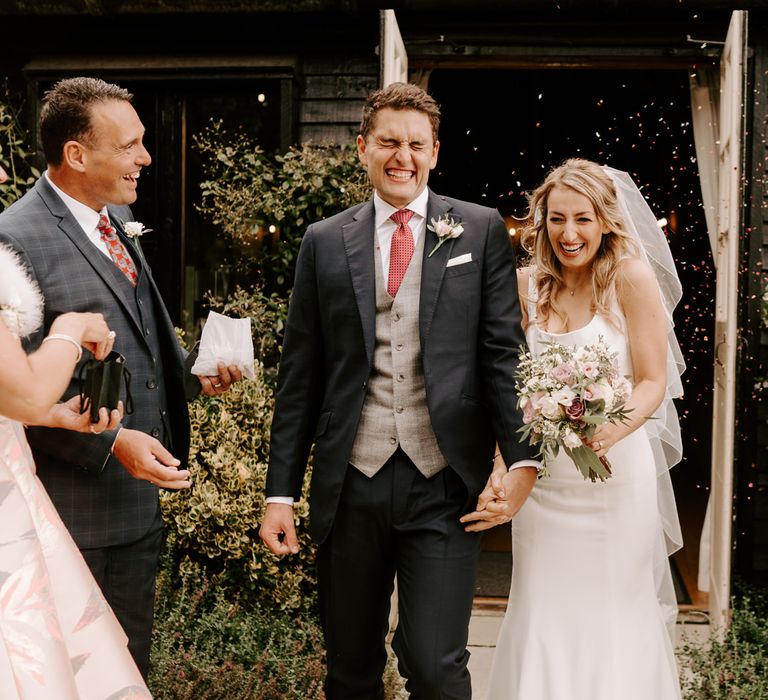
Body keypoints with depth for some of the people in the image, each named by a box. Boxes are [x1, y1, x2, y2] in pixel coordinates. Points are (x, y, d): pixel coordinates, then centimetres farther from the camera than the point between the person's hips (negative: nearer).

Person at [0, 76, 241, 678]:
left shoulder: (116, 218, 9)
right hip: (77, 506, -8)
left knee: (131, 667, 21)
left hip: (140, 491, 8)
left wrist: (193, 371, 4)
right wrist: (110, 442, -24)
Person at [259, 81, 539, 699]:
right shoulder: (324, 243, 8)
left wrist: (521, 458, -11)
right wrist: (281, 491, 5)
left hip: (444, 485, -2)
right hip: (350, 485, 2)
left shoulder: (482, 231, 5)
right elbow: (299, 375, 8)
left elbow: (504, 352, 1)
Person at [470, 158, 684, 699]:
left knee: (612, 616, 6)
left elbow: (653, 381, -10)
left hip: (615, 473, -3)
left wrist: (613, 431, -29)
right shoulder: (529, 285, 3)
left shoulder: (631, 276, -9)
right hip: (544, 477, 4)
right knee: (542, 616, 8)